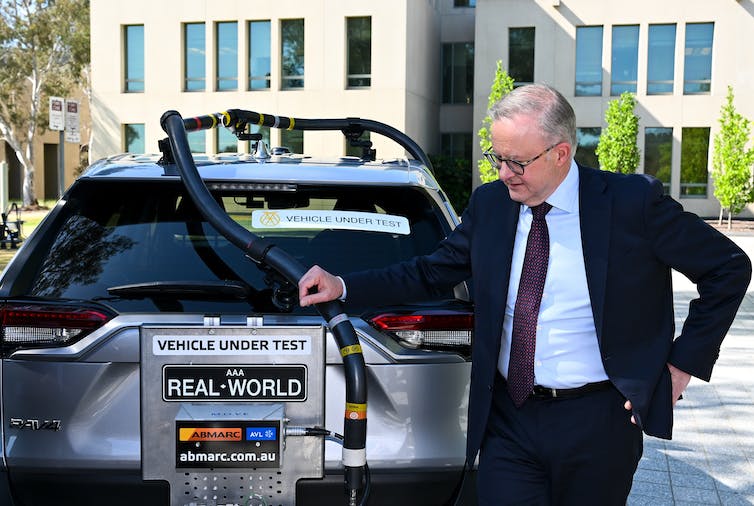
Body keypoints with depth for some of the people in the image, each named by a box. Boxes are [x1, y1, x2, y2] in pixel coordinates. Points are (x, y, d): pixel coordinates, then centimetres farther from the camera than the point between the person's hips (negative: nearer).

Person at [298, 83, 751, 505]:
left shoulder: (633, 202, -10)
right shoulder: (489, 204, 1)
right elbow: (429, 273, 9)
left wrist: (683, 363, -5)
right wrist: (342, 287, -3)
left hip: (597, 422, -2)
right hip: (509, 419, 3)